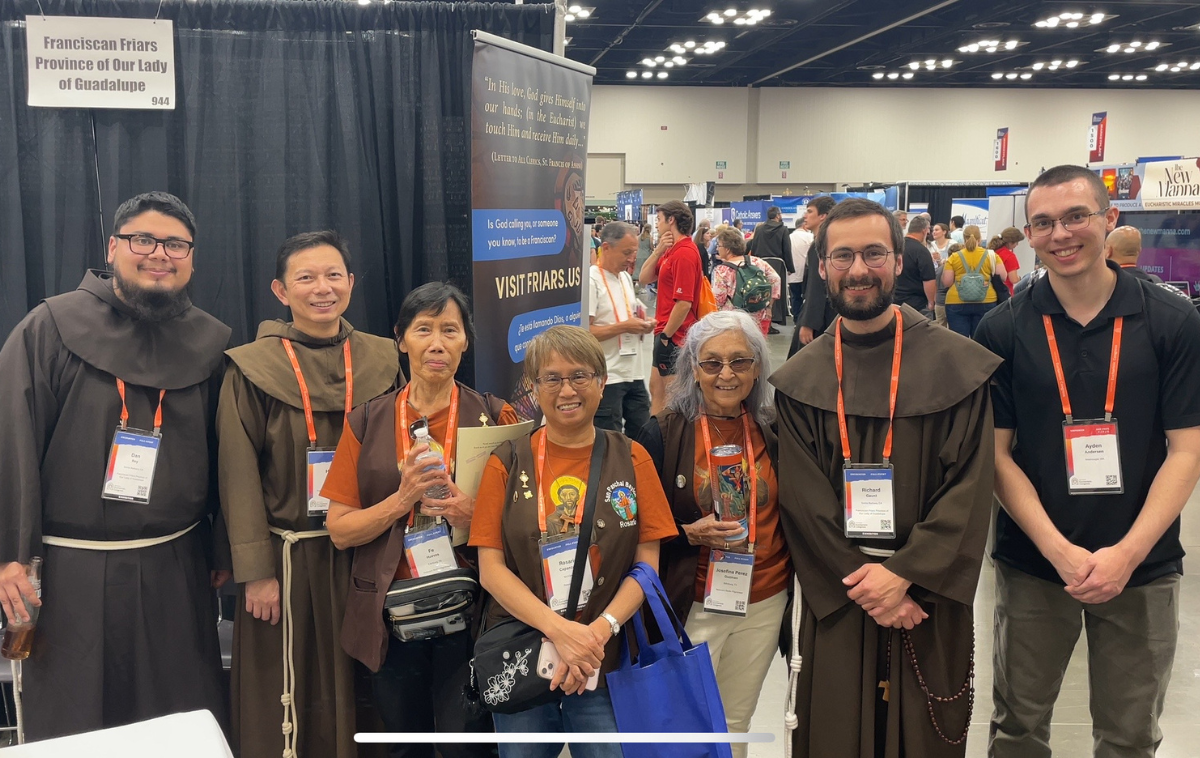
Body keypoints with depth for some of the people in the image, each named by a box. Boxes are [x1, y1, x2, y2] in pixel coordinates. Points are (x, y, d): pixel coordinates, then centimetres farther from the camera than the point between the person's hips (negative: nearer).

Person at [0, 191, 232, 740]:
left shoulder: (211, 343, 3)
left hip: (176, 570, 3)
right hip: (72, 573, -2)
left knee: (187, 733, 12)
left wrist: (222, 551, 9)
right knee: (71, 723, 10)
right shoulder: (51, 328, -4)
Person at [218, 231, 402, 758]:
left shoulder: (381, 362, 4)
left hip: (362, 555, 3)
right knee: (288, 700, 5)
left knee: (354, 693, 11)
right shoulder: (253, 369, -5)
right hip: (288, 555, -3)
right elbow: (239, 475, -6)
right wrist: (256, 572, -10)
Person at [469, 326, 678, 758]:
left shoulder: (632, 459, 2)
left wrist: (600, 630, -16)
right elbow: (491, 568, -4)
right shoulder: (507, 463, 0)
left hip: (606, 662, 0)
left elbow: (647, 564, -1)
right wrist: (558, 629, -17)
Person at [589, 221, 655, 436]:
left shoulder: (626, 277, 14)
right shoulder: (591, 280, -14)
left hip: (635, 374, 8)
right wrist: (624, 327, -21)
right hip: (607, 378, -8)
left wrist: (641, 325, 2)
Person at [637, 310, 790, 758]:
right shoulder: (663, 435, -8)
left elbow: (789, 515, 13)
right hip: (693, 607, -3)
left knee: (737, 721, 15)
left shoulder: (773, 432, 2)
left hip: (765, 603, 3)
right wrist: (691, 534, -20)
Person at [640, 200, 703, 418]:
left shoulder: (684, 253, -19)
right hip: (667, 332, 10)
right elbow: (644, 278, 9)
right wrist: (658, 250, -4)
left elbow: (684, 302, -24)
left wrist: (665, 336, -20)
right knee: (656, 389, 18)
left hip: (674, 336, -10)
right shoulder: (672, 250, 12)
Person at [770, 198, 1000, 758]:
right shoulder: (799, 381, 0)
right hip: (833, 601, 1)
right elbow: (802, 500, -4)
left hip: (927, 596, -1)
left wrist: (903, 575, -16)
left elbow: (969, 489, -9)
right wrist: (859, 579, -13)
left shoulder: (956, 366, -4)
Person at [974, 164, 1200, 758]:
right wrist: (1060, 551, -14)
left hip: (1141, 568, 1)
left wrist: (1127, 553, -15)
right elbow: (996, 453, -4)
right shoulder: (1002, 331, -4)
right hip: (1033, 565, 0)